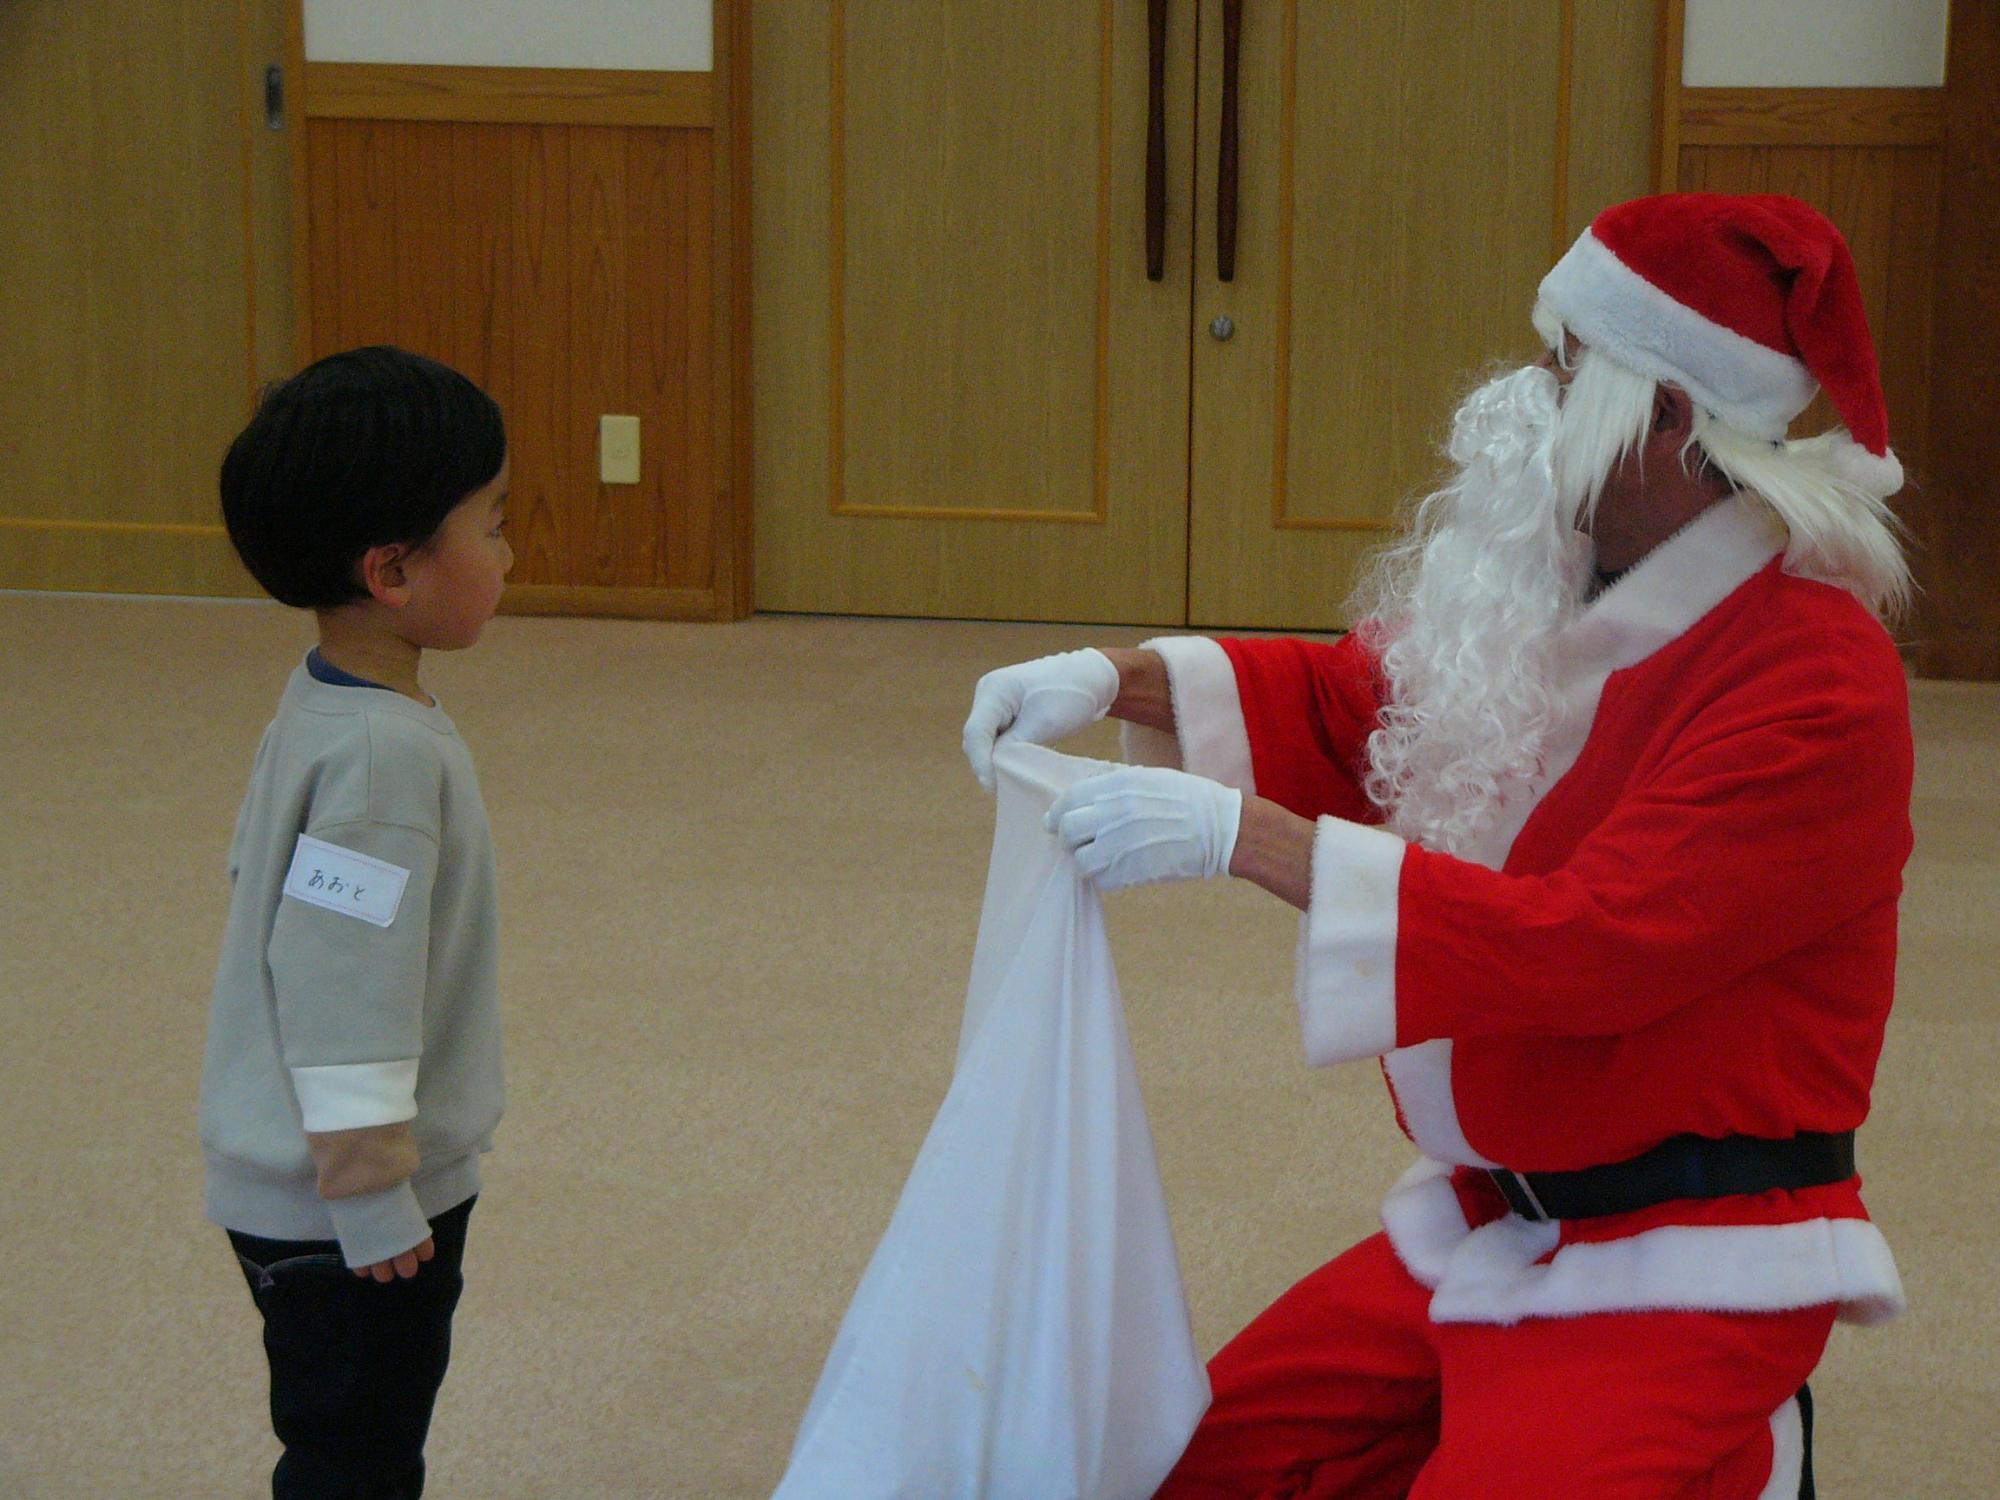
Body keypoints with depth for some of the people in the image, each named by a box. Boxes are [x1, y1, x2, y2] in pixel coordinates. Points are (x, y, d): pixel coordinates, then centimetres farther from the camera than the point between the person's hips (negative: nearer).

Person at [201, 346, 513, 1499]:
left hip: (337, 1186, 9)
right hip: (340, 1211, -9)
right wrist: (370, 1197, -20)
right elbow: (336, 982, -27)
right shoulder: (385, 750, -25)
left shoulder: (327, 710, 4)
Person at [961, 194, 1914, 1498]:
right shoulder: (1572, 597, 6)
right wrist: (1118, 680, 0)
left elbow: (1593, 947, -28)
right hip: (1484, 1230, 9)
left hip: (1679, 1282, -9)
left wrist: (1245, 836, -29)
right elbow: (1357, 695, 18)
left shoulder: (1818, 689, -21)